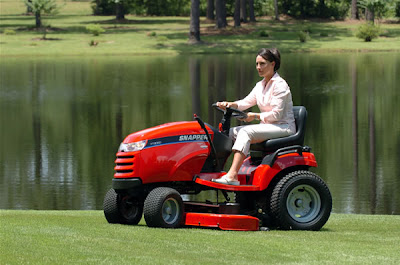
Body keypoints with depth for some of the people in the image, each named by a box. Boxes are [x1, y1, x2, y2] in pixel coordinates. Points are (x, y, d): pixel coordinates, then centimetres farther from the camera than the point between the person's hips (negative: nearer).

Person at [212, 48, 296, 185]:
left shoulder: (279, 85, -11)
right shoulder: (260, 86, 16)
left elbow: (276, 114, -17)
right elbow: (247, 102, 8)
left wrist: (255, 116, -17)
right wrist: (230, 104, -10)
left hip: (284, 127, -9)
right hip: (267, 126, 9)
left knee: (246, 132, -30)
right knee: (231, 132, -7)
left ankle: (232, 175, -42)